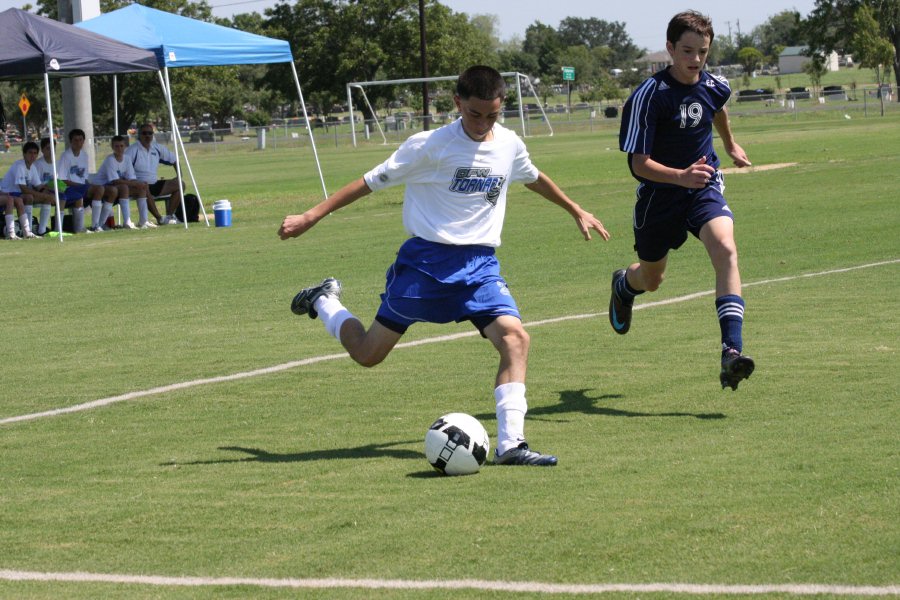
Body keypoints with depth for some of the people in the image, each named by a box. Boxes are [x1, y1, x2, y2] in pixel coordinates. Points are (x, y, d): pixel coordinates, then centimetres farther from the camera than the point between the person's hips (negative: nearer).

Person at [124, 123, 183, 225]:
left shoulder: (157, 148, 11)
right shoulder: (133, 150, -8)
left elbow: (173, 160, 22)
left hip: (155, 184, 7)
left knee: (179, 184, -4)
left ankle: (170, 216, -6)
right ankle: (160, 218, -31)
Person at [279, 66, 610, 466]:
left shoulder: (509, 146, 5)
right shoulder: (430, 146, -12)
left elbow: (534, 178, 28)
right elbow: (371, 182, -6)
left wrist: (577, 212, 39)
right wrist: (311, 217, -8)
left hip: (479, 263, 4)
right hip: (427, 258, -4)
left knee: (515, 337, -20)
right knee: (368, 353, 1)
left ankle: (510, 444, -19)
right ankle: (324, 301, 32)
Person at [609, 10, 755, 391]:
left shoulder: (714, 87, -5)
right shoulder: (649, 95, -20)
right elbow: (639, 164, -22)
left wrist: (730, 145, 39)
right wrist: (681, 176, -38)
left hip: (705, 187, 2)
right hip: (659, 194, -2)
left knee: (725, 249, -27)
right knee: (651, 281, 16)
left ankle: (732, 351, -35)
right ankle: (623, 284, 57)